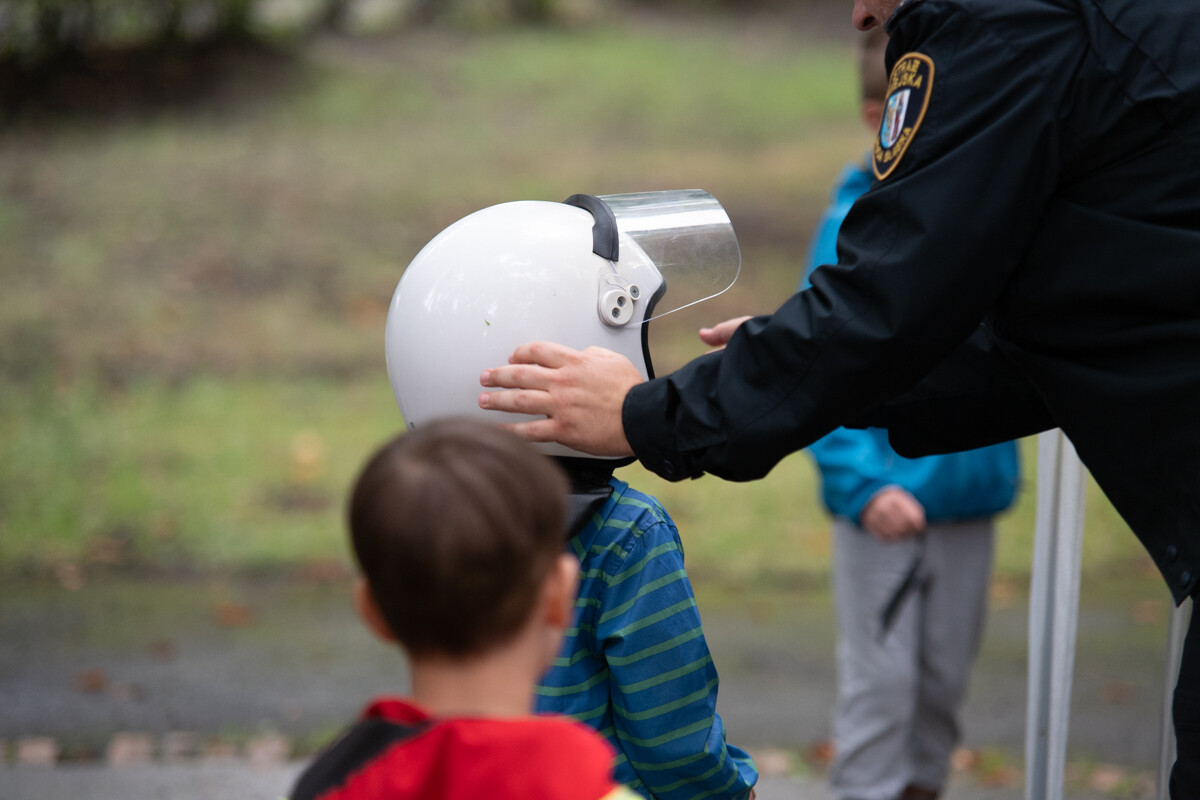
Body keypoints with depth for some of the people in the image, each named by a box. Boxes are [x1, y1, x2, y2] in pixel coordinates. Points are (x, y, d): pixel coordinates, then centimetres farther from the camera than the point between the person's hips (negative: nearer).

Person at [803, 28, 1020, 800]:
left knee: (948, 671, 16)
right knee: (880, 678, 4)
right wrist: (863, 484, -24)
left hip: (971, 484, 4)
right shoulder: (855, 228, -12)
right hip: (886, 491, -4)